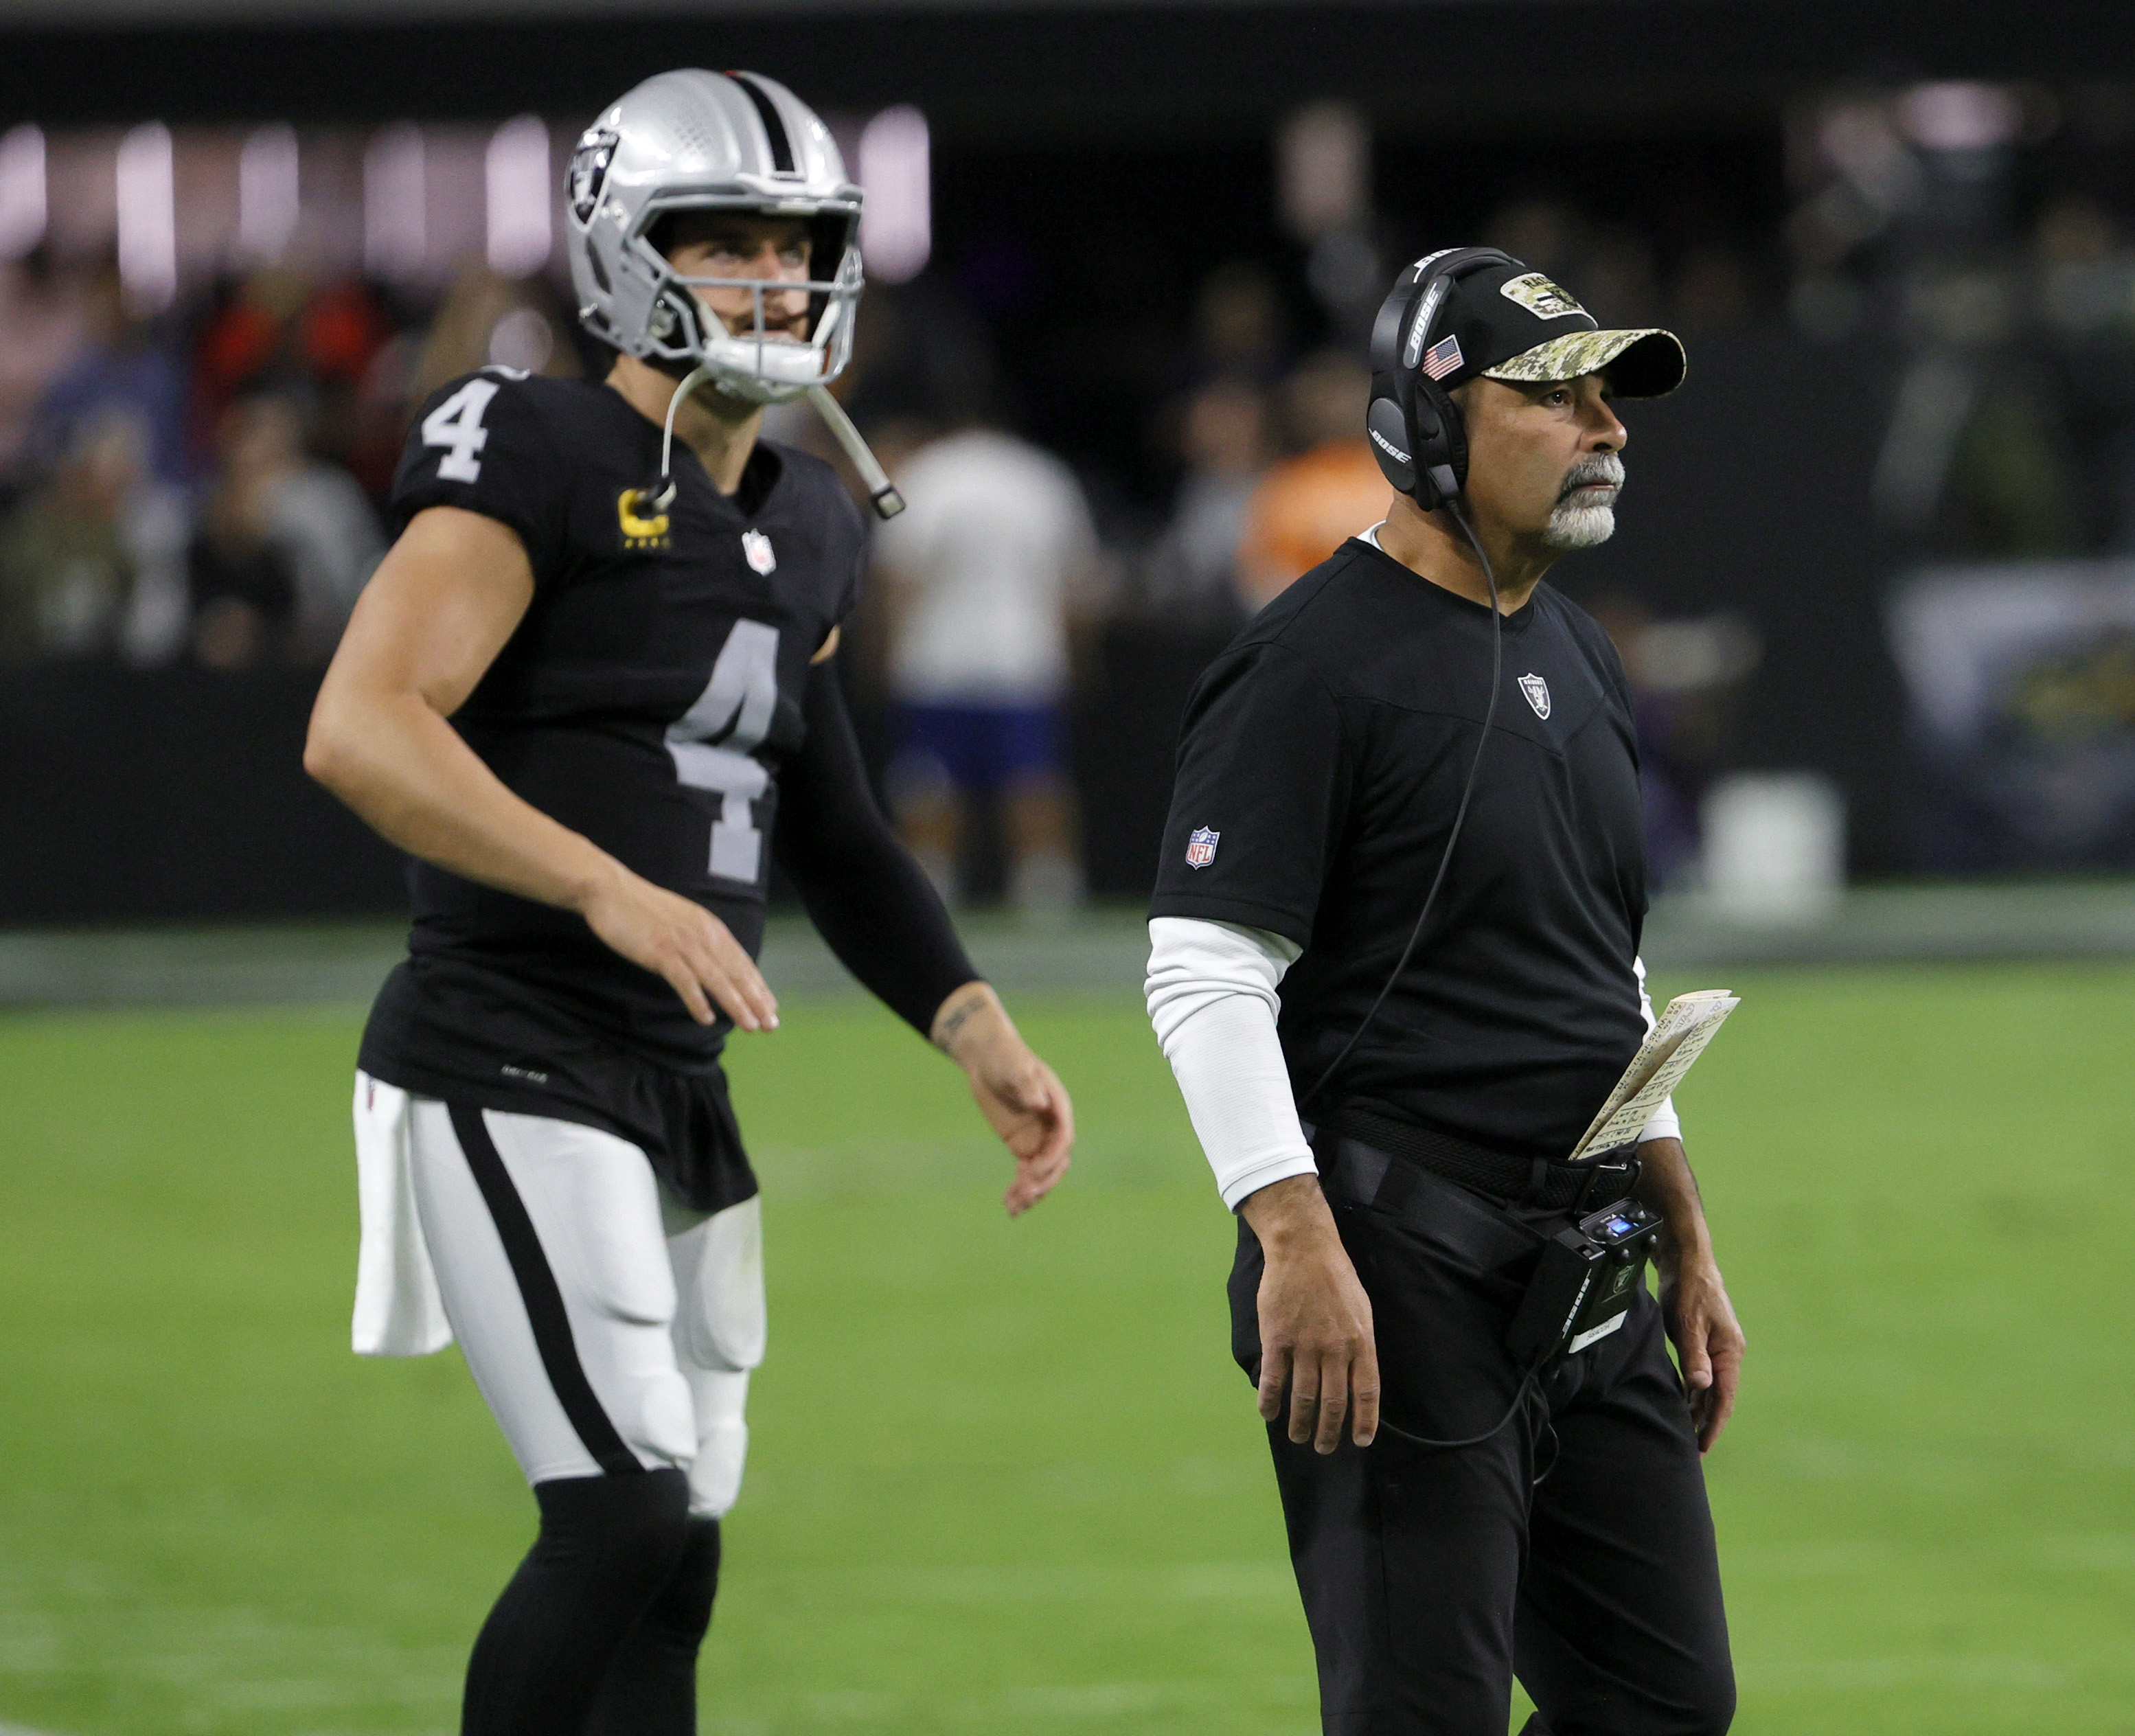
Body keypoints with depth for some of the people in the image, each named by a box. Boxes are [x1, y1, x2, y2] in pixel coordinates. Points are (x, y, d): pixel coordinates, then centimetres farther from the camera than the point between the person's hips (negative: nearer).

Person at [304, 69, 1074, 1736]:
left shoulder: (805, 526, 16)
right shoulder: (540, 457, -10)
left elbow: (827, 826, 26)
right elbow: (360, 727, -21)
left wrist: (976, 1029, 14)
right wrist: (611, 890, -29)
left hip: (679, 1094, 9)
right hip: (508, 1075, -9)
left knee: (674, 1566, 9)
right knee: (625, 1517, -18)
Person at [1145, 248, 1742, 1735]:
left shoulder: (1580, 663, 17)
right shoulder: (1317, 663, -10)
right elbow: (1203, 979, -16)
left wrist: (1688, 1245, 20)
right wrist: (1299, 1247, -24)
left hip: (1592, 1268, 9)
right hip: (1404, 1265, -9)